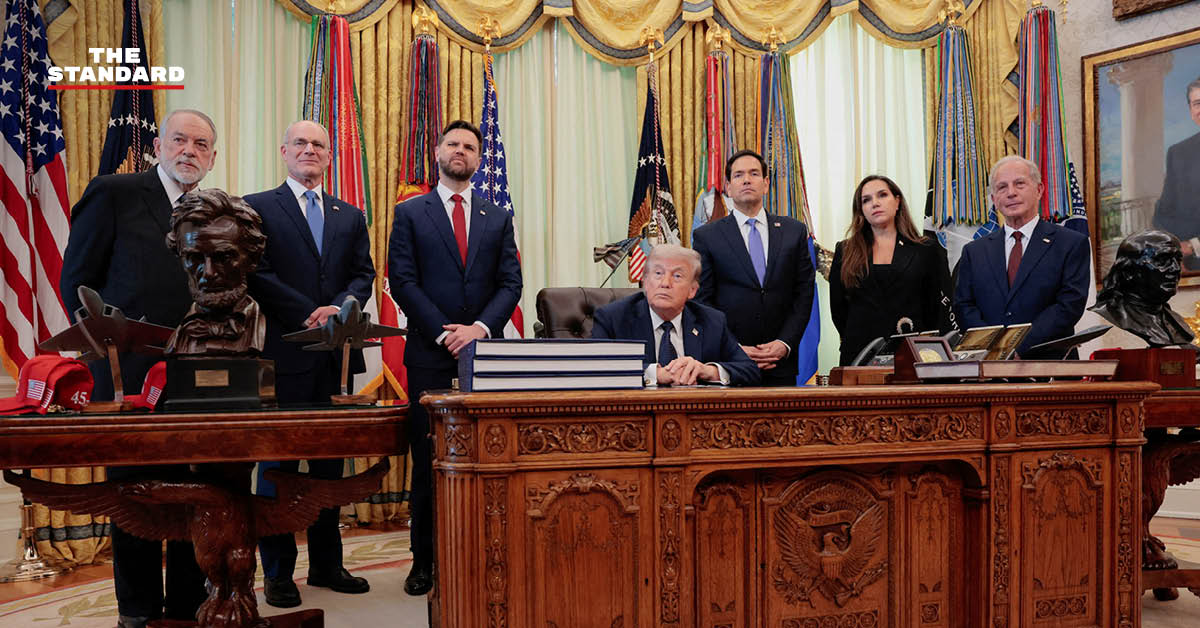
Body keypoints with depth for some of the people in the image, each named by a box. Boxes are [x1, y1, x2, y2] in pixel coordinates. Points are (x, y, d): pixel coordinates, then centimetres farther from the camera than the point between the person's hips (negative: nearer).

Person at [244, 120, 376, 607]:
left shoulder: (350, 216, 17)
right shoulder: (257, 208, 4)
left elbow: (363, 274, 7)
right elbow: (257, 274, -7)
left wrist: (337, 309, -12)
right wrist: (309, 315, -14)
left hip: (335, 353, 4)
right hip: (284, 353, -4)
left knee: (330, 461, 10)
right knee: (278, 462, 2)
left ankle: (326, 563, 20)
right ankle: (278, 572, 11)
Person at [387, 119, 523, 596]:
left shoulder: (497, 219, 14)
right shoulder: (410, 213, 8)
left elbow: (510, 284, 6)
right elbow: (402, 282, -1)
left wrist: (480, 328, -10)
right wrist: (444, 334, -11)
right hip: (430, 355, -1)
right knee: (428, 462, 1)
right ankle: (425, 561, 10)